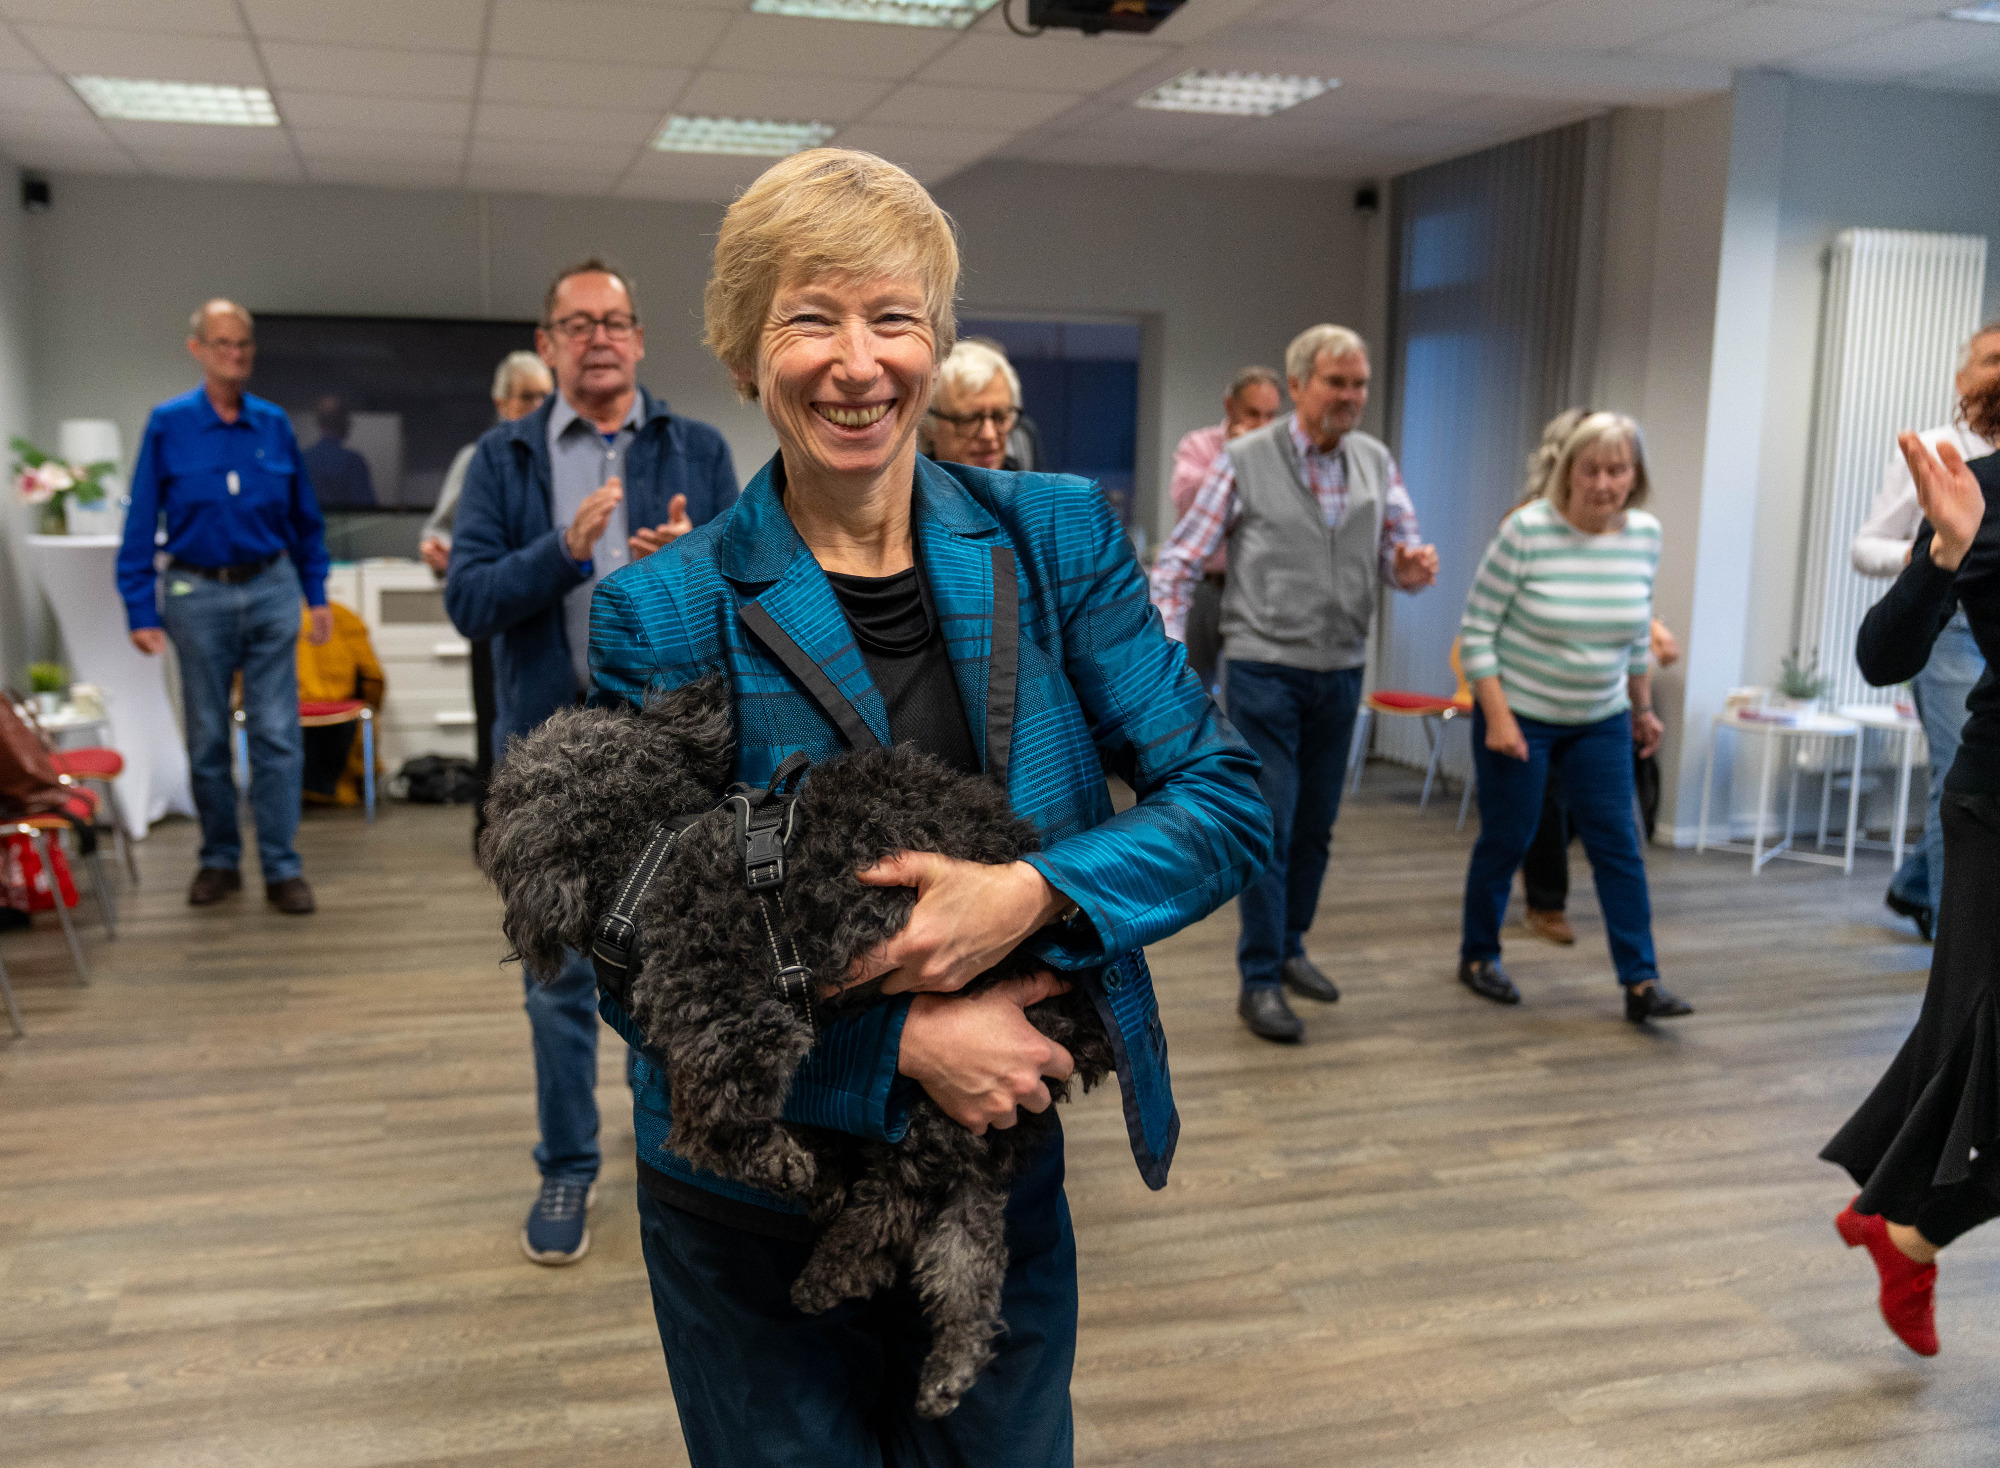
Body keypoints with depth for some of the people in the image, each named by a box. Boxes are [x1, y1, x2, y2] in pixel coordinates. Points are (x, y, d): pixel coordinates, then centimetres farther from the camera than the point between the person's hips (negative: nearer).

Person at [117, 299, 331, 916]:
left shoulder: (274, 424, 4)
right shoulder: (168, 424, -2)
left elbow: (305, 518, 10)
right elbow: (140, 525, -2)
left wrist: (317, 595, 7)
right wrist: (141, 610, -7)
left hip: (270, 590, 1)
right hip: (197, 594, -1)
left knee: (277, 737, -2)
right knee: (207, 738, 10)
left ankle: (282, 869, 5)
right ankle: (219, 860, 24)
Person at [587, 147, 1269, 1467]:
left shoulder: (1060, 542, -4)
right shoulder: (667, 614, -10)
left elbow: (1229, 802, -6)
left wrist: (1032, 893, -23)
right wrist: (905, 1039, -21)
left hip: (1006, 1186, 2)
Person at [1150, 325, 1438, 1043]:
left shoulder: (1376, 461, 5)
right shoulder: (1245, 460, -8)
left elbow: (1400, 551, 7)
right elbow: (1177, 564, -6)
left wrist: (1411, 565, -18)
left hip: (1341, 672, 5)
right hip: (1264, 668, -5)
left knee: (1315, 826, 14)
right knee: (1269, 826, -5)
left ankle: (1289, 948, 32)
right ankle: (1260, 981, 4)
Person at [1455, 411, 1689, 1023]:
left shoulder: (1645, 535, -3)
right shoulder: (1527, 530, -18)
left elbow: (1639, 633, 12)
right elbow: (1476, 628, -14)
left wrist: (1643, 707, 15)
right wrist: (1497, 717, -19)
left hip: (1600, 721, 4)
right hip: (1519, 715, -4)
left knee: (1619, 845, 0)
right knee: (1506, 839, 6)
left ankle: (1641, 982, 5)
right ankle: (1477, 956, 26)